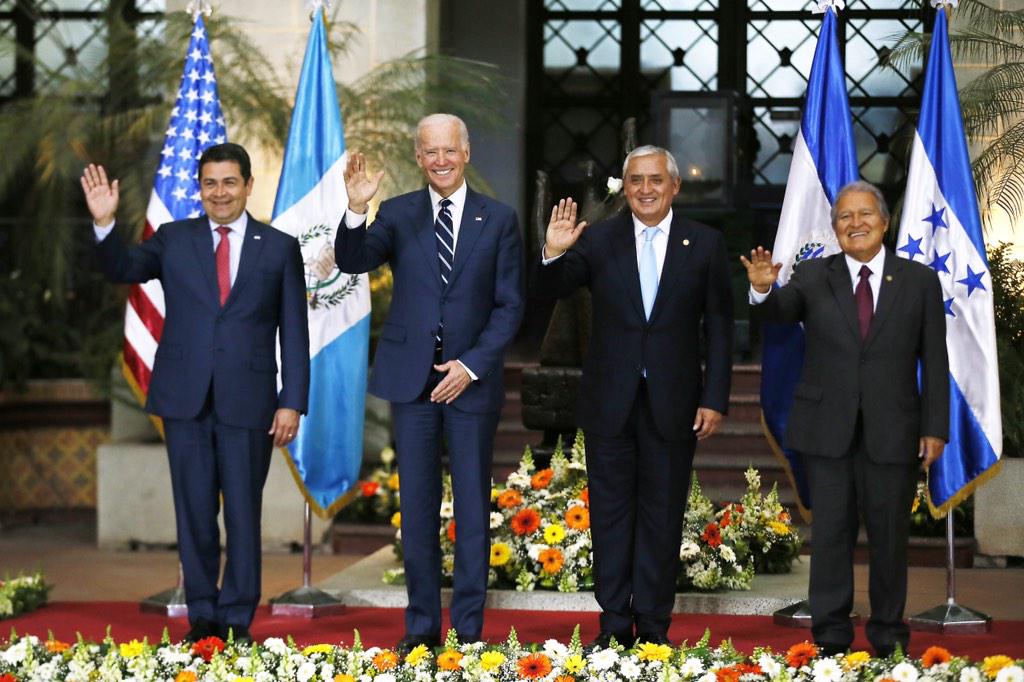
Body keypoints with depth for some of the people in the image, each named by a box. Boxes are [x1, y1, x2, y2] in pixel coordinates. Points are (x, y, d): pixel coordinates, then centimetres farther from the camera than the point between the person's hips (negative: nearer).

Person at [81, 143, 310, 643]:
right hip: (185, 397, 1)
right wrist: (104, 225, -25)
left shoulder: (279, 248, 5)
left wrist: (292, 401, -3)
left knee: (243, 512, 3)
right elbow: (123, 269, -7)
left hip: (247, 400, -1)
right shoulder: (174, 240, 8)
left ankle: (238, 620, 12)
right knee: (194, 512, 7)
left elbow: (294, 333, 4)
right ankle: (203, 615, 17)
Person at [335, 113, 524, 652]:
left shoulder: (499, 219, 2)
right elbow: (352, 262, -11)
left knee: (473, 507, 5)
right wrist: (356, 211, -29)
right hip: (411, 378, 1)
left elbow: (509, 306, 0)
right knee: (417, 506, 6)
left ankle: (469, 627, 11)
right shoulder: (398, 214, 4)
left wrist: (472, 365, -11)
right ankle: (422, 624, 14)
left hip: (472, 379, -1)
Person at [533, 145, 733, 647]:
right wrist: (553, 253, -25)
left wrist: (714, 399, -4)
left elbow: (719, 327, 2)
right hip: (611, 401, 1)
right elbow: (548, 290, -4)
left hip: (673, 404, -1)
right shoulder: (598, 240, 2)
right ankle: (614, 624, 13)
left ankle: (654, 623, 14)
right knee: (611, 511, 6)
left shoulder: (705, 244, 2)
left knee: (662, 514, 6)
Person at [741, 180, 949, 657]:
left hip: (892, 433, 0)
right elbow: (780, 310, -12)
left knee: (889, 534, 7)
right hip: (828, 430, 0)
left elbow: (935, 361, 2)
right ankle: (831, 633, 12)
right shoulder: (813, 278, 4)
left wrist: (935, 427, -2)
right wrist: (763, 289, -35)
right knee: (831, 532, 5)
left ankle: (888, 631, 18)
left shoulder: (919, 282, 3)